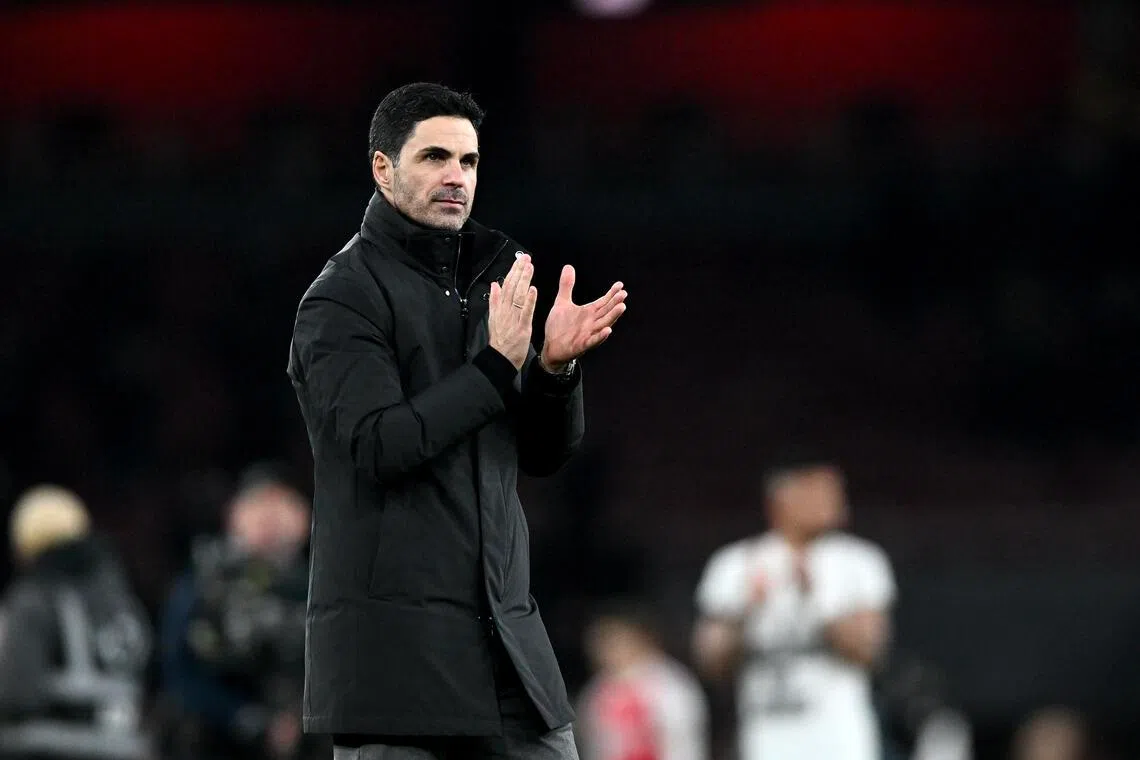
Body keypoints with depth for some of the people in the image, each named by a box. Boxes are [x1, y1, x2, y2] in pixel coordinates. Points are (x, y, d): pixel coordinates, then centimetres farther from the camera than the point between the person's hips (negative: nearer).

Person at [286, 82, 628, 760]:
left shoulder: (491, 274, 16)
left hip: (504, 623, 6)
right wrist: (497, 366, -19)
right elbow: (381, 446, -17)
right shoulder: (343, 298, -4)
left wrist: (555, 366, -3)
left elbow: (546, 453, 17)